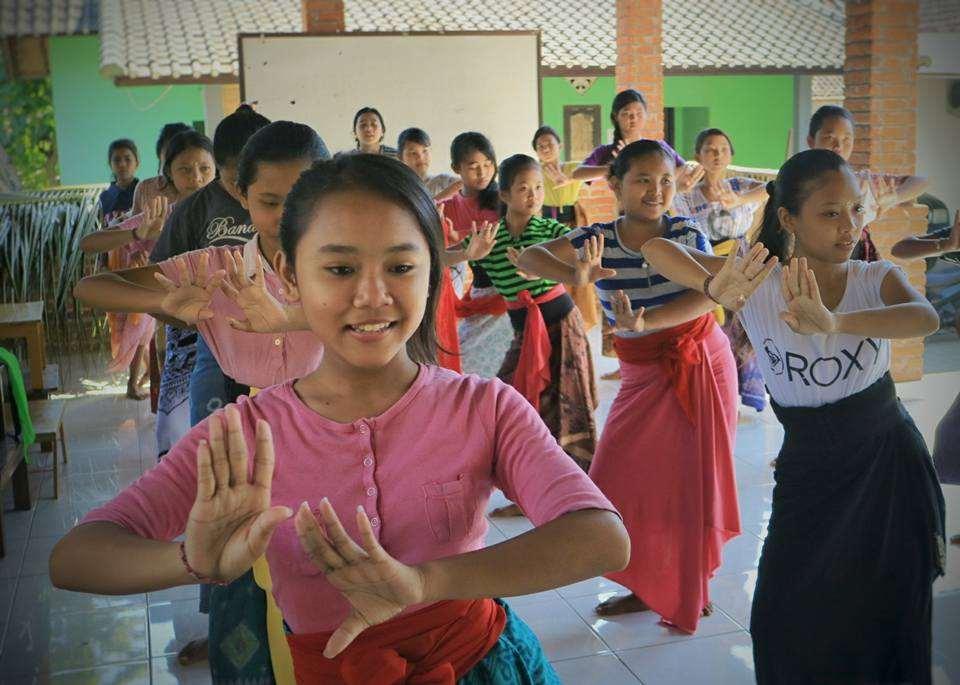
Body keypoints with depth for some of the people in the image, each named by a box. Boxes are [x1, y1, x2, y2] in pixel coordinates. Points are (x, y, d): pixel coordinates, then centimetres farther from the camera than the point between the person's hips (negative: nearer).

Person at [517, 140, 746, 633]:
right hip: (644, 374, 2)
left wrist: (646, 321, -40)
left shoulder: (687, 234, -11)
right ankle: (647, 587, 22)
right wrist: (574, 275, -40)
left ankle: (691, 590, 24)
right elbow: (528, 257, -19)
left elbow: (707, 294, -24)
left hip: (702, 363, -2)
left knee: (695, 481, 4)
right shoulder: (595, 240, -9)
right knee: (620, 481, 1)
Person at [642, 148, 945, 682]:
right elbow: (657, 249, -14)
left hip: (892, 461, 1)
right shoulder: (757, 286, -11)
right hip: (809, 469, 0)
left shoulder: (877, 278, -9)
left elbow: (927, 318, -31)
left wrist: (833, 322, -49)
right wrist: (715, 286, -35)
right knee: (787, 625, 1)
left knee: (891, 617, 12)